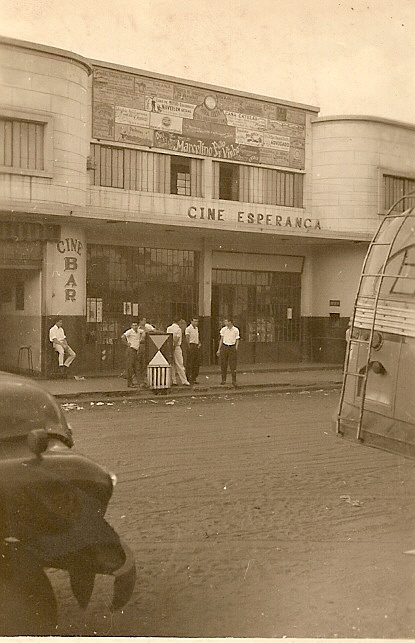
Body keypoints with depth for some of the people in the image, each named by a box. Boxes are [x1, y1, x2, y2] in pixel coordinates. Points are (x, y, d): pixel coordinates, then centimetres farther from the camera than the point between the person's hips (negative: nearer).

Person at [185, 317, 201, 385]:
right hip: (191, 346, -8)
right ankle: (189, 378, -3)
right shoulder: (188, 329, -8)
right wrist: (189, 347, -19)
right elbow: (187, 339, -14)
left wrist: (199, 343, 10)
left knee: (197, 363, 8)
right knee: (190, 363, -5)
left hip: (197, 346, 8)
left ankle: (194, 378, 15)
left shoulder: (196, 328, 17)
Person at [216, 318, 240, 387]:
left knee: (233, 364, -5)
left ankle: (234, 380, -1)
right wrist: (219, 350, 8)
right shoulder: (223, 329, 6)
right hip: (224, 347, 2)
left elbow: (237, 340, 6)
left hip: (232, 347, -2)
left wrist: (236, 349, -3)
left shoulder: (236, 330, 1)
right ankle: (223, 380, 10)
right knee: (223, 364, 1)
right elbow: (221, 339, 10)